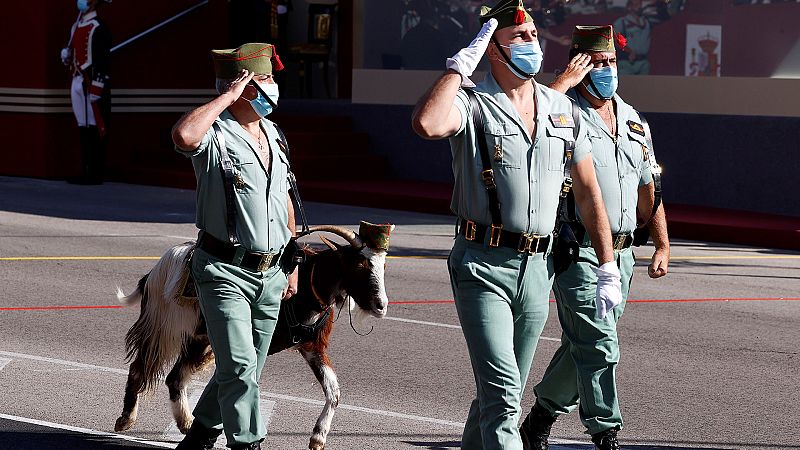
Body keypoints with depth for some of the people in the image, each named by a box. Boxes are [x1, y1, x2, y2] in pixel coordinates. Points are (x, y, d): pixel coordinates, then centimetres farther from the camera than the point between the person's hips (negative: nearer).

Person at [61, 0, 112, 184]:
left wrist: (95, 90, -20)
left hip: (91, 83, -9)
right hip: (77, 83, 9)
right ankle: (85, 171, 16)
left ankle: (95, 174, -2)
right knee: (83, 128, 11)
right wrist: (66, 55, 3)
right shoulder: (76, 26, 16)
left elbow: (102, 60, -17)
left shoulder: (98, 28, -11)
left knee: (96, 129, -5)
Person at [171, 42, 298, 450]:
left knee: (243, 368, 15)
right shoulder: (214, 134, -13)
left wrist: (293, 265, 21)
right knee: (240, 366, -13)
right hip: (225, 271, -7)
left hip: (270, 274, 7)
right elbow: (183, 136, -40)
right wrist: (228, 96, -28)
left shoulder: (273, 134, 12)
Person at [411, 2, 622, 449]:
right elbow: (427, 125, -32)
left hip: (537, 268, 6)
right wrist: (460, 65, -19)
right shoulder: (472, 104, -7)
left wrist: (609, 268, 12)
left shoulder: (561, 108, 11)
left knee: (503, 391, 14)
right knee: (503, 393, -15)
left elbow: (588, 191, 15)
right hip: (483, 266, -5)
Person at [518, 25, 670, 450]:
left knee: (584, 343, 15)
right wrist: (565, 81, -22)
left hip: (620, 254, 7)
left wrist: (662, 245, 18)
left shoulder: (632, 121, 15)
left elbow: (647, 189, 21)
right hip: (579, 251, -7)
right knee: (599, 346, -12)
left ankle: (542, 414, 32)